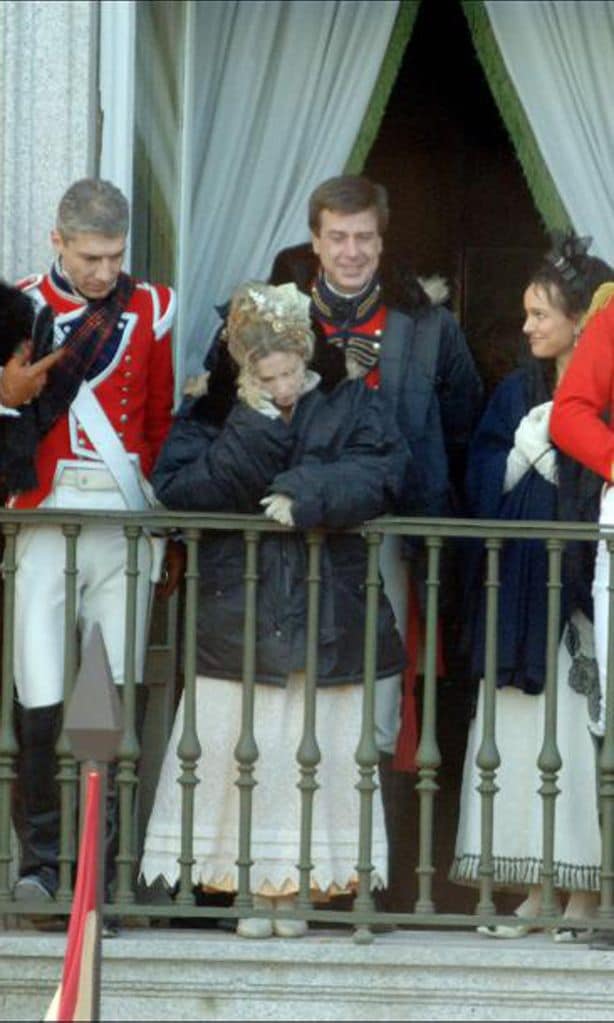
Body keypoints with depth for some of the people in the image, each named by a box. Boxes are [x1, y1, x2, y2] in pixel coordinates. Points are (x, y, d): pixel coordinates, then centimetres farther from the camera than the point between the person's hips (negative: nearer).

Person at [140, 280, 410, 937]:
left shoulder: (347, 405, 4)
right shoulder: (213, 412, 3)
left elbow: (378, 473, -9)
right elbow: (176, 487, -9)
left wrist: (308, 495, -22)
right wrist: (252, 426, -14)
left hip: (326, 607, 0)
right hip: (235, 605, 0)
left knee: (317, 746, -1)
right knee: (236, 745, -3)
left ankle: (296, 883, 7)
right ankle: (253, 888, 4)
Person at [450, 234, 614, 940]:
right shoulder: (517, 394, 13)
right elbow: (483, 486, 6)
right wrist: (528, 446, -7)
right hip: (518, 588, 5)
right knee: (521, 736, 4)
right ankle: (536, 891, 9)